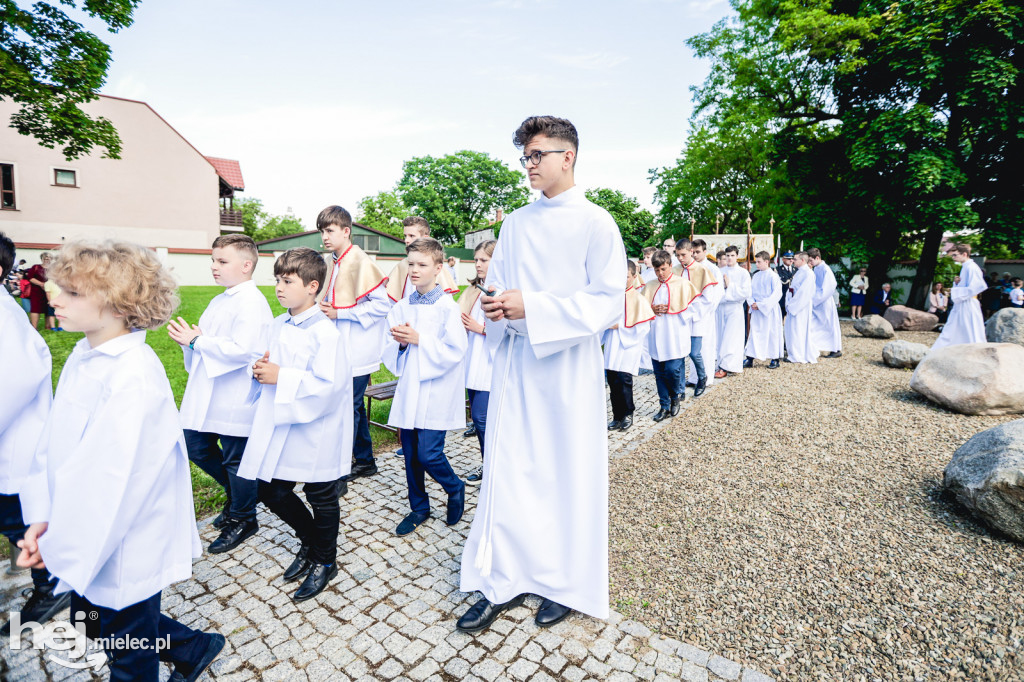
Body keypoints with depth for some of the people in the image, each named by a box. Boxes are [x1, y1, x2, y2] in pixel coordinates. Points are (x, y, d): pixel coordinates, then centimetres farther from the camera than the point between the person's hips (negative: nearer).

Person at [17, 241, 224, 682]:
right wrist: (42, 516, -2)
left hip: (125, 547, -8)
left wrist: (60, 544, -15)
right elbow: (53, 440, 5)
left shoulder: (135, 377, -28)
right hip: (89, 534, 9)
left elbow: (114, 475, -27)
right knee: (93, 620, 27)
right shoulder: (82, 357, 1)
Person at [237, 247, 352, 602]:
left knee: (321, 498, 10)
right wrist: (261, 370, -4)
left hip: (316, 431, -8)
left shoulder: (325, 332, -20)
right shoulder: (276, 326, 6)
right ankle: (310, 541, 42)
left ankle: (325, 561, 34)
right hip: (278, 426, 8)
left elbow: (329, 385, -26)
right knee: (269, 490, 17)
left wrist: (281, 377, -24)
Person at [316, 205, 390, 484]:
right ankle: (365, 461, 31)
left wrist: (339, 313, -18)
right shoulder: (336, 262, 12)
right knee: (354, 406, 17)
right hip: (342, 350, 9)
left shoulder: (360, 261, -14)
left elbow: (383, 304, -19)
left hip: (356, 353, -9)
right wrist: (324, 308, 5)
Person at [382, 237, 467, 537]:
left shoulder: (448, 307, -9)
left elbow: (454, 351, -16)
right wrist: (401, 343, -11)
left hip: (435, 392, -5)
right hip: (408, 390, 6)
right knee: (410, 454, 12)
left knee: (428, 454, -6)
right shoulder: (400, 308, 8)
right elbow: (389, 350, 10)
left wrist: (418, 339, -18)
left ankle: (455, 488, 25)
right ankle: (419, 507, 33)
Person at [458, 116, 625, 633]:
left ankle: (567, 584, 28)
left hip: (569, 364, -4)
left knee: (569, 472, 7)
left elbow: (608, 303, -11)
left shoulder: (595, 222, -3)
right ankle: (503, 581, 24)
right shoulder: (515, 224, 12)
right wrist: (497, 308, -9)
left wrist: (531, 308, -20)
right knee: (506, 470, 6)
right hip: (515, 363, 5)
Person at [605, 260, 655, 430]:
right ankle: (617, 416, 19)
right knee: (612, 382, 6)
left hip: (629, 346, -4)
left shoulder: (638, 299, -4)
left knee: (623, 380, -10)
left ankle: (628, 414, 12)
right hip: (612, 347, 5)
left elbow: (642, 327, -8)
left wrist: (620, 326, -13)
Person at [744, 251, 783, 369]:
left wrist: (761, 304, -17)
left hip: (770, 310, -5)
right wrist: (752, 303, -8)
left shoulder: (773, 276, -8)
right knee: (754, 332, 5)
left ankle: (775, 359, 13)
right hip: (756, 310, 5)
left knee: (772, 333, 2)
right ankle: (750, 359, 8)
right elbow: (750, 291, 11)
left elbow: (777, 294, -13)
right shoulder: (755, 276, 10)